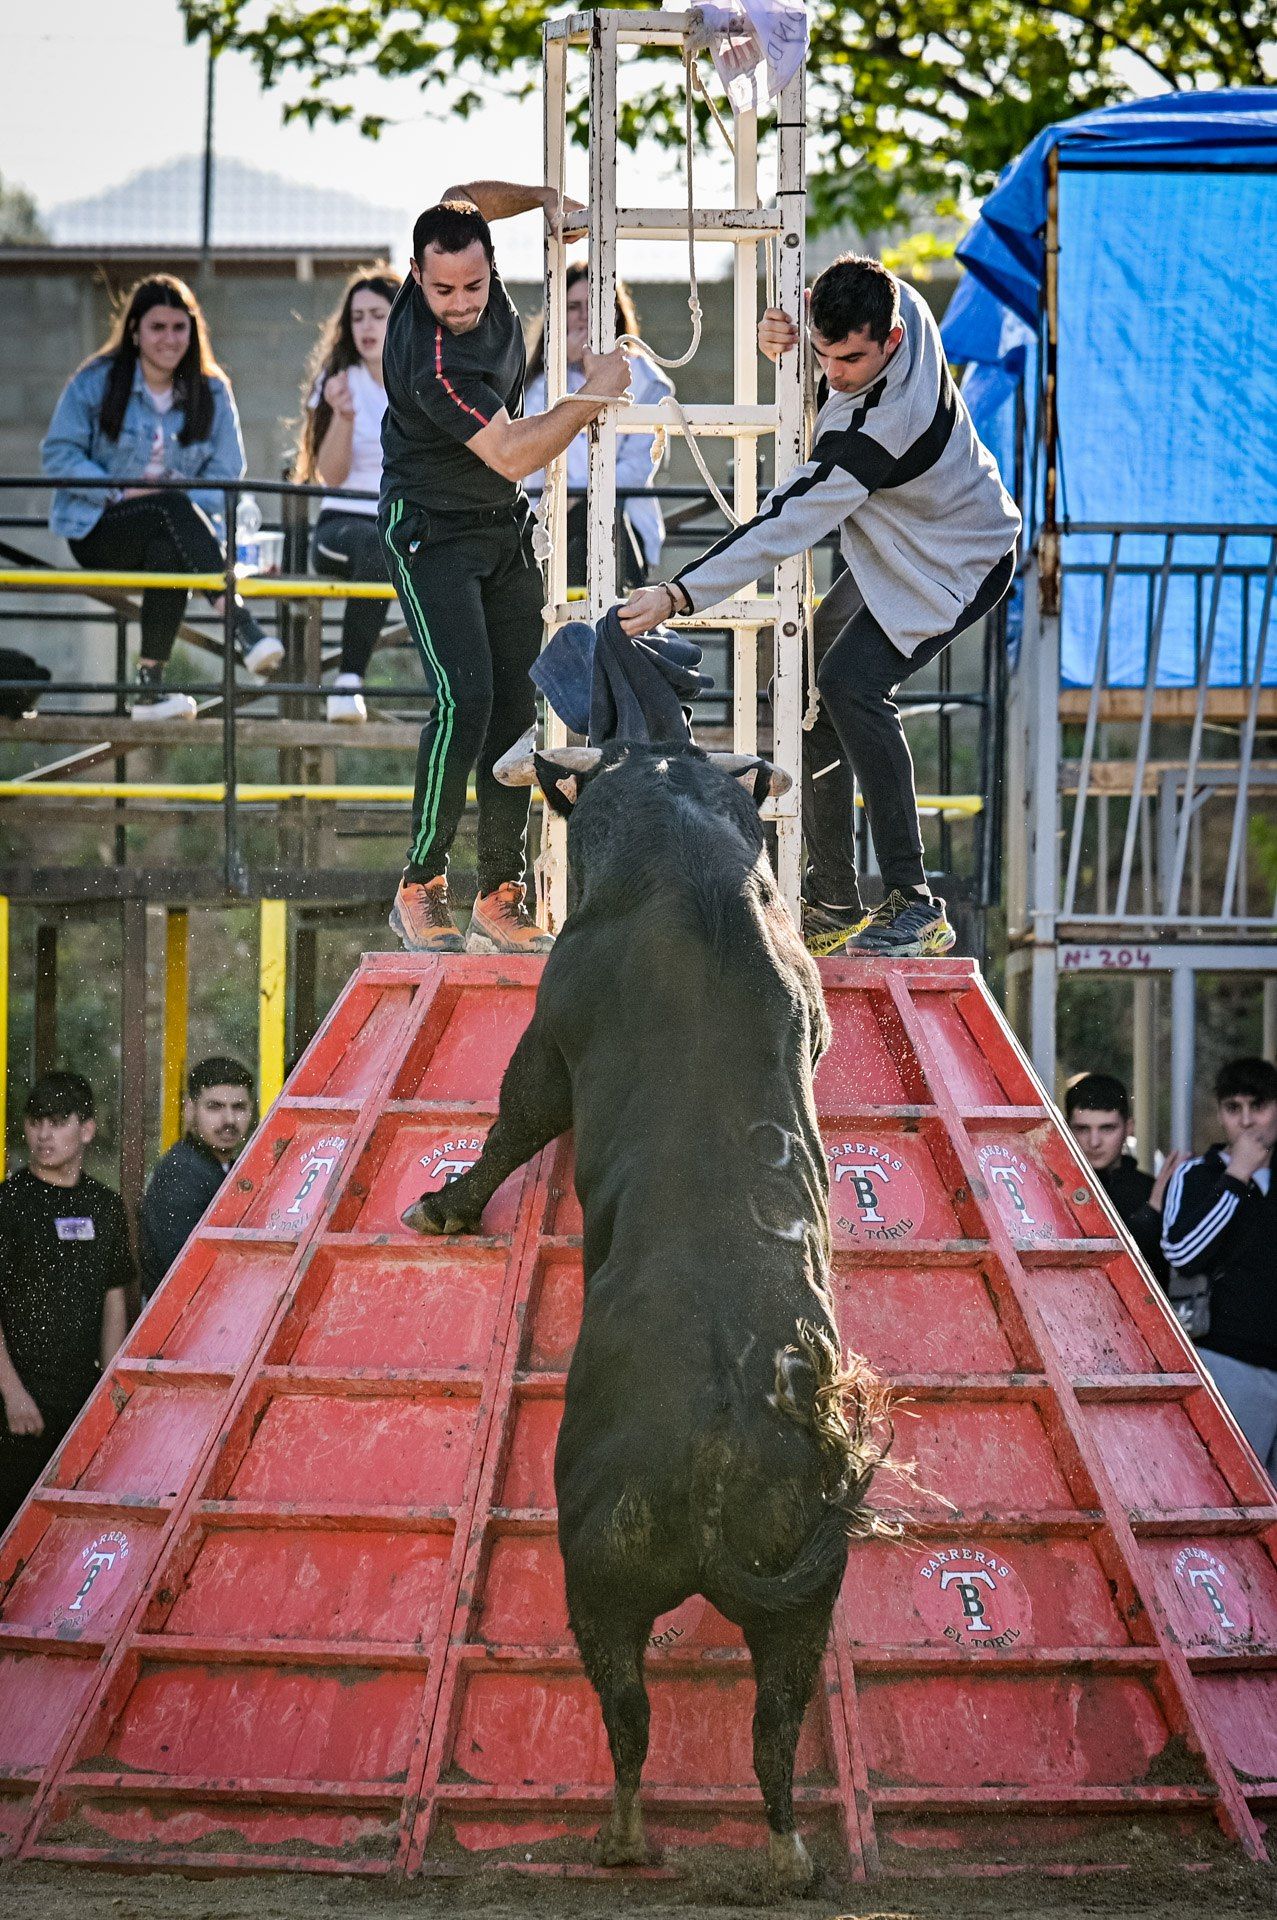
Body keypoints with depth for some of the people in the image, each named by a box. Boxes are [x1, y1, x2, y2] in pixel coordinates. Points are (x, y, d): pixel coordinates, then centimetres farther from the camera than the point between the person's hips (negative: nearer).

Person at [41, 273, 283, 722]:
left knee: (168, 551, -36)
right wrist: (121, 492, -15)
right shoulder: (95, 382, 2)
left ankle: (152, 687, -34)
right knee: (172, 509, -35)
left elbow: (226, 472, 5)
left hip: (172, 532, 2)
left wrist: (192, 506, -16)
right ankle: (242, 626, -51)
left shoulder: (212, 393, 10)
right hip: (96, 530, -2)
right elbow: (59, 454, -2)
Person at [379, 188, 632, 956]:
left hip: (506, 529, 8)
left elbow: (459, 197, 15)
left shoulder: (474, 259, -9)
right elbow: (513, 456, -26)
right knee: (465, 700, -20)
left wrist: (542, 196, 2)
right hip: (432, 534, -8)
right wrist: (594, 395, -20)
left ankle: (502, 895, 4)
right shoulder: (431, 360, -31)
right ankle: (421, 889, -10)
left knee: (515, 706, 2)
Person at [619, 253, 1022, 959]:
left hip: (957, 569, -10)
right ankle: (832, 907, 11)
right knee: (815, 690, 4)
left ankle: (914, 907, -22)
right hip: (895, 556, 10)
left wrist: (677, 596, -42)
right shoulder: (898, 303, -16)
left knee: (850, 682, -27)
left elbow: (784, 529, -40)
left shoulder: (880, 426, -40)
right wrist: (784, 342, -18)